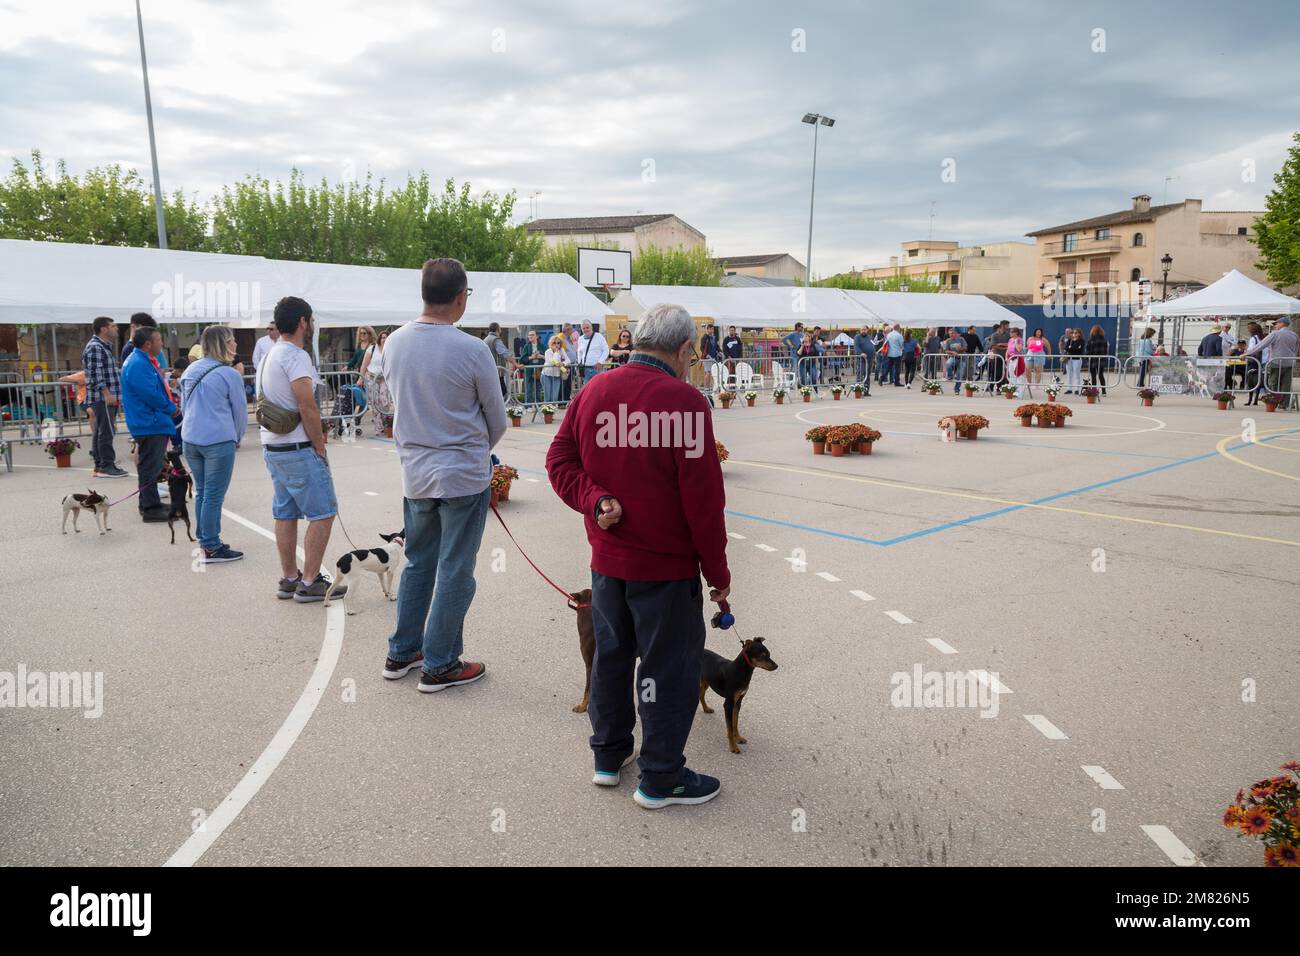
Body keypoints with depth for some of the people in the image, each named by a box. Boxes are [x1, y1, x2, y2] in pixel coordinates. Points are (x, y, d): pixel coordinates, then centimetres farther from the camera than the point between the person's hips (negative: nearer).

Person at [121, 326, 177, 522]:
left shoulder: (144, 361, 15)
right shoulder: (138, 365, -19)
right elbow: (151, 395, -22)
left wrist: (170, 399, 7)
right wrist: (171, 408, -8)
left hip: (153, 423, 11)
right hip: (150, 424, -11)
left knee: (151, 466, 18)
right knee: (150, 467, -6)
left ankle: (150, 503, 28)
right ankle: (151, 508, -1)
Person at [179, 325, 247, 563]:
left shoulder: (190, 370, 11)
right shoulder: (230, 375, -10)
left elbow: (184, 405, 20)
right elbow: (240, 410, -3)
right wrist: (237, 437, 15)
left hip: (190, 439, 7)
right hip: (219, 440, -7)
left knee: (201, 492, 16)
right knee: (214, 495, -1)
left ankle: (205, 541, 24)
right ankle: (212, 548, 4)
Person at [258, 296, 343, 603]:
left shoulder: (268, 356, 16)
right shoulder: (296, 356, -16)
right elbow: (308, 409, -20)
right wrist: (321, 448, -10)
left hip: (272, 447, 10)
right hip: (298, 449, -10)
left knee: (285, 514, 14)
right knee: (323, 513, -3)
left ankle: (289, 580, 20)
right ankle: (309, 583, -1)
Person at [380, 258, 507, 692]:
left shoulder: (395, 343, -2)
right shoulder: (472, 350, -17)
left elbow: (399, 402, 10)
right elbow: (497, 420, -5)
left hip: (414, 472, 6)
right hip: (464, 475, -5)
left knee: (418, 563, 20)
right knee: (455, 573, 6)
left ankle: (402, 652, 31)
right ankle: (439, 665, 16)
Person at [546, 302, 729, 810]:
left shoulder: (594, 390, 3)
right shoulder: (684, 401, -18)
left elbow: (559, 460, 2)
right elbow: (703, 497, -18)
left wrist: (595, 501, -12)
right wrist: (717, 570, -8)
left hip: (606, 558, 7)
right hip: (665, 565, -6)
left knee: (610, 654, 20)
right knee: (669, 668, 7)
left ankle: (608, 755, 36)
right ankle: (661, 778, 20)